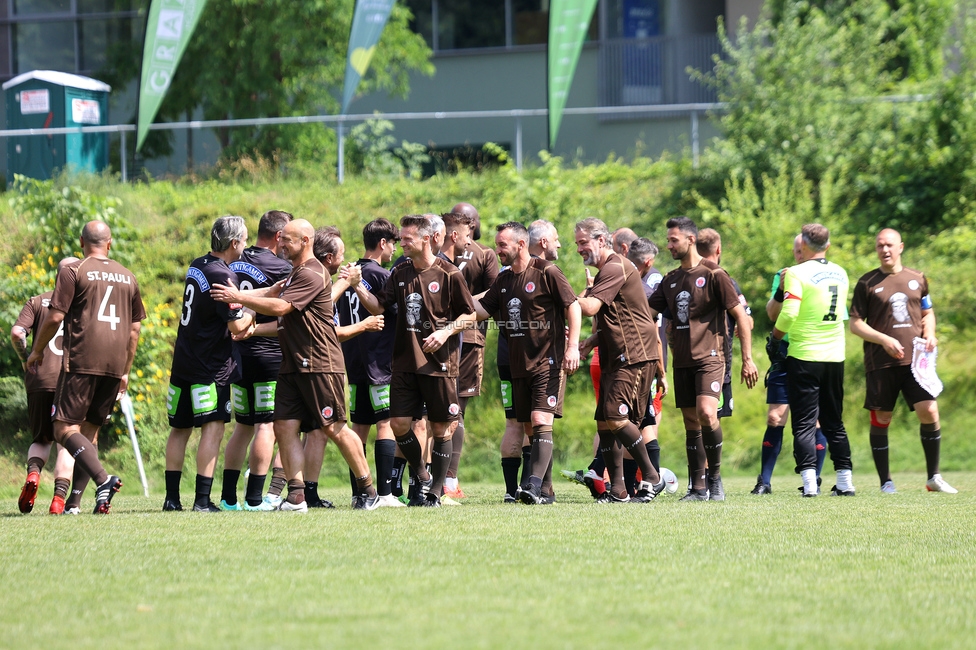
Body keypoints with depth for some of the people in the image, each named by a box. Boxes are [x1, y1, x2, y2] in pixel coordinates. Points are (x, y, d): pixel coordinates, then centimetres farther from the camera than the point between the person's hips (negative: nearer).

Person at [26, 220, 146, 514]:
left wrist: (37, 350, 8)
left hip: (81, 361, -5)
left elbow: (55, 316, -7)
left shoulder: (73, 271, 0)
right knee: (89, 431, 11)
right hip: (115, 364, 5)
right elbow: (135, 327, 19)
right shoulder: (127, 277, 16)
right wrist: (125, 371, 26)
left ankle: (103, 480, -26)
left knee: (65, 429, -5)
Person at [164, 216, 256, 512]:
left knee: (179, 429, 11)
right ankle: (202, 500, -14)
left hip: (183, 362, 8)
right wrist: (251, 312, 2)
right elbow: (237, 325, -18)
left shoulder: (197, 266, 10)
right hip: (211, 364, -8)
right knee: (213, 429, -8)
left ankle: (172, 498, 13)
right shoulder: (222, 275, -16)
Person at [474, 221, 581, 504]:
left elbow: (573, 306, -7)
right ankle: (545, 491, 13)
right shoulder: (503, 281, 15)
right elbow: (482, 310, 12)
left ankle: (535, 485, -28)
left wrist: (572, 346, -14)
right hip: (519, 364, 8)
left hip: (549, 361, -8)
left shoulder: (546, 272, -6)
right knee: (530, 428, 8)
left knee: (541, 422, -18)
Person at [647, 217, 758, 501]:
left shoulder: (713, 274, -4)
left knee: (706, 413, -23)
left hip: (709, 357, -6)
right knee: (691, 424, 6)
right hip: (682, 361, 6)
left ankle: (715, 476, -9)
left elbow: (740, 315, -4)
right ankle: (698, 488, 9)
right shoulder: (670, 280, 15)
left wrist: (747, 358, -7)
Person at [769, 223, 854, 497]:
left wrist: (775, 338, -3)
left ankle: (809, 482, -13)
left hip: (804, 356, -5)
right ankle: (845, 481, 12)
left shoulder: (797, 273, -11)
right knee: (834, 422, 14)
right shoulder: (840, 274, 9)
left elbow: (789, 313, -20)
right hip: (835, 357, 5)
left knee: (804, 423, -3)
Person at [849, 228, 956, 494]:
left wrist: (930, 334, 2)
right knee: (881, 419, 0)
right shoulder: (867, 283, 2)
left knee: (929, 412, -10)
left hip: (914, 360, 2)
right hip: (880, 363, -2)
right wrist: (884, 340, -12)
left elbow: (927, 313, 24)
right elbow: (855, 324, 1)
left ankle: (934, 477, 2)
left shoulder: (917, 279, 12)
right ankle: (886, 482, 10)